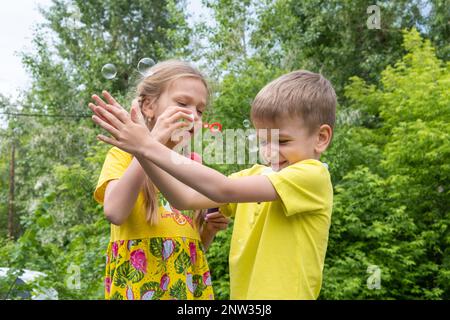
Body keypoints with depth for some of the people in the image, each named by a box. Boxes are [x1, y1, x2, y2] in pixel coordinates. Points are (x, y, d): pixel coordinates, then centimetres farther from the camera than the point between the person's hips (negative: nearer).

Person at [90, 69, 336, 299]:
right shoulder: (255, 176, 7)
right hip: (242, 293, 6)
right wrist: (142, 149, -12)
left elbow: (224, 190, -23)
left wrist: (151, 147, -22)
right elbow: (186, 199, -2)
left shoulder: (314, 176, -14)